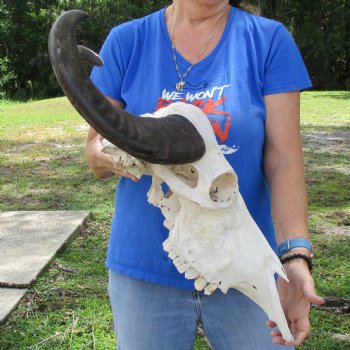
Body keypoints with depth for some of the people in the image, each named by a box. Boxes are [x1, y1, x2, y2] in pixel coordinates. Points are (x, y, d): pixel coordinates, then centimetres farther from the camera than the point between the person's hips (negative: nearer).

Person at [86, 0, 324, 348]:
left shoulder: (269, 39, -4)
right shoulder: (126, 40, -1)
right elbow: (94, 150, 2)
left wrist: (295, 253, -23)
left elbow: (284, 158, -10)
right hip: (145, 270, 1)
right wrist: (111, 156, -22)